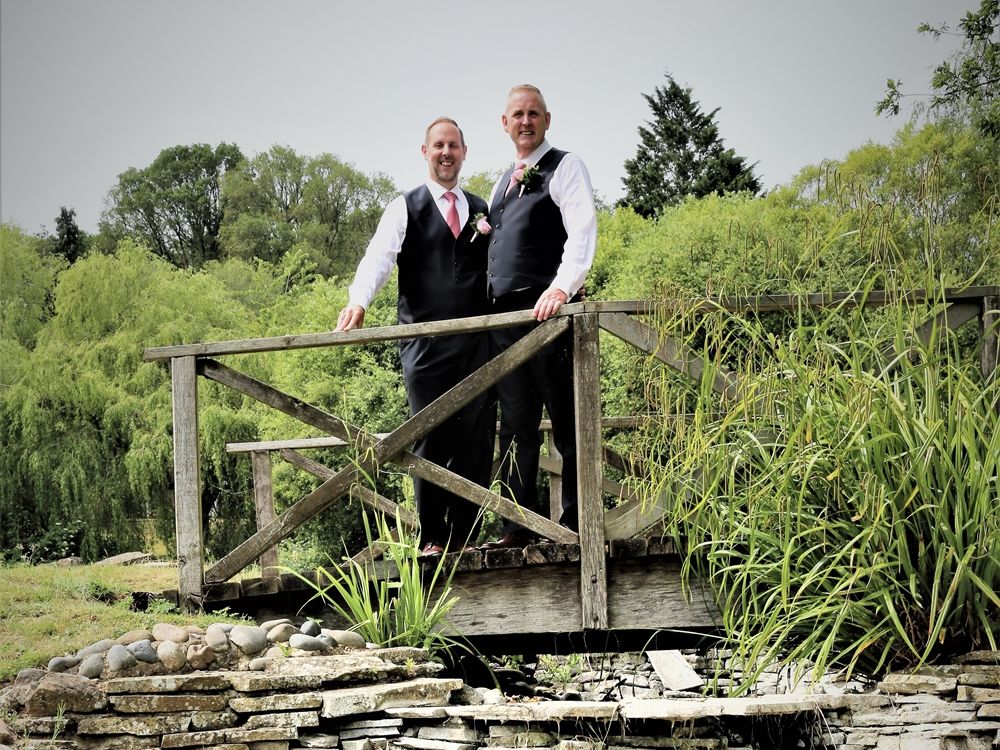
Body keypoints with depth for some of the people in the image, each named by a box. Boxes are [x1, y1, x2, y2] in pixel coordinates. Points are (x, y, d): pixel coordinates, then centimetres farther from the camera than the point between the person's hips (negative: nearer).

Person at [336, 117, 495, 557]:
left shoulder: (481, 209, 17)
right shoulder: (405, 209, 5)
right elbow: (378, 257, -10)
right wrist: (358, 302, -27)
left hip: (476, 341, 3)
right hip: (425, 343, -3)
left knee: (476, 439, 1)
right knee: (430, 441, -2)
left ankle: (466, 535, 7)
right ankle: (432, 538, 2)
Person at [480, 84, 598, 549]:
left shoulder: (565, 167, 1)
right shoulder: (503, 182, 23)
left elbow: (582, 233, -12)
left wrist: (561, 287, -26)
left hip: (549, 309, -7)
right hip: (503, 312, 7)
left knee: (567, 421, -4)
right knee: (515, 424, 5)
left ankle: (575, 523, -2)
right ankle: (516, 526, 6)